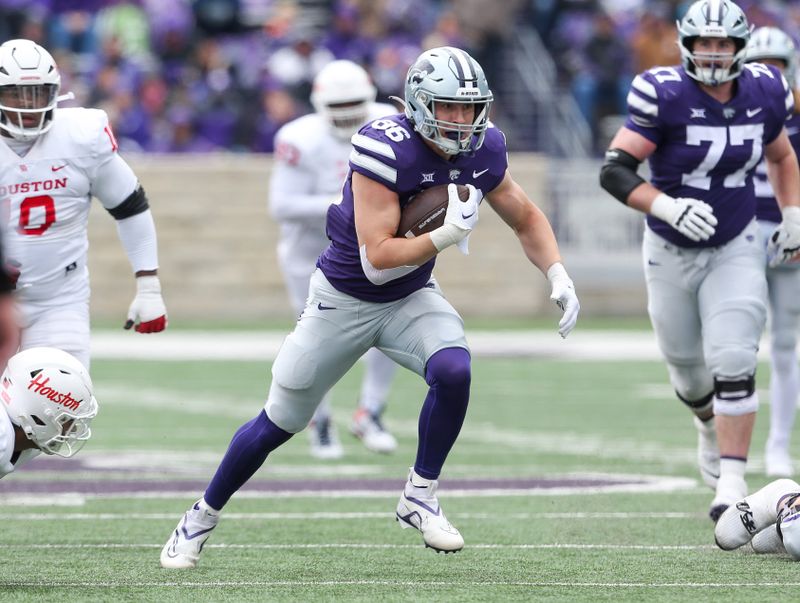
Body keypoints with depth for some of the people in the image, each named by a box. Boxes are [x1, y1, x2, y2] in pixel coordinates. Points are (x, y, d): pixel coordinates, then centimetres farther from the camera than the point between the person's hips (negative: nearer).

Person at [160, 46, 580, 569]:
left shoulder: (481, 152, -12)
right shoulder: (386, 150, -31)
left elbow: (526, 218, 6)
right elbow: (377, 261, -31)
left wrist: (559, 275, -8)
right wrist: (447, 234, -37)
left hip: (412, 298, 4)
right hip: (344, 299, -4)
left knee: (453, 371, -28)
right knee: (279, 423, 7)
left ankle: (420, 498, -8)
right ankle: (204, 516, 30)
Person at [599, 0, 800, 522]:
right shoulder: (665, 95, -19)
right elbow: (615, 171, -22)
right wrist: (668, 208, -34)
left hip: (736, 249, 1)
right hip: (672, 252, -1)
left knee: (733, 363, -16)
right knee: (688, 369, 15)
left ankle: (732, 480, -15)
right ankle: (711, 427, 49)